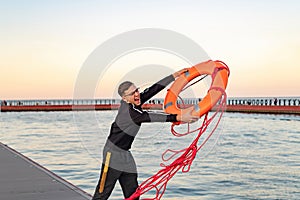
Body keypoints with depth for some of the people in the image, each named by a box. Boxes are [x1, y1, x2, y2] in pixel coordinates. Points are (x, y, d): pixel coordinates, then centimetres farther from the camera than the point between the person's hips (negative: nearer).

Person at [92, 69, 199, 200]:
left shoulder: (135, 102, 0)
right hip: (113, 152, -9)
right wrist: (178, 118, -37)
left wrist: (175, 75, 4)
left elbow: (155, 88, 2)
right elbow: (151, 118, -32)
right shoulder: (129, 111, -24)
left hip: (125, 154, 9)